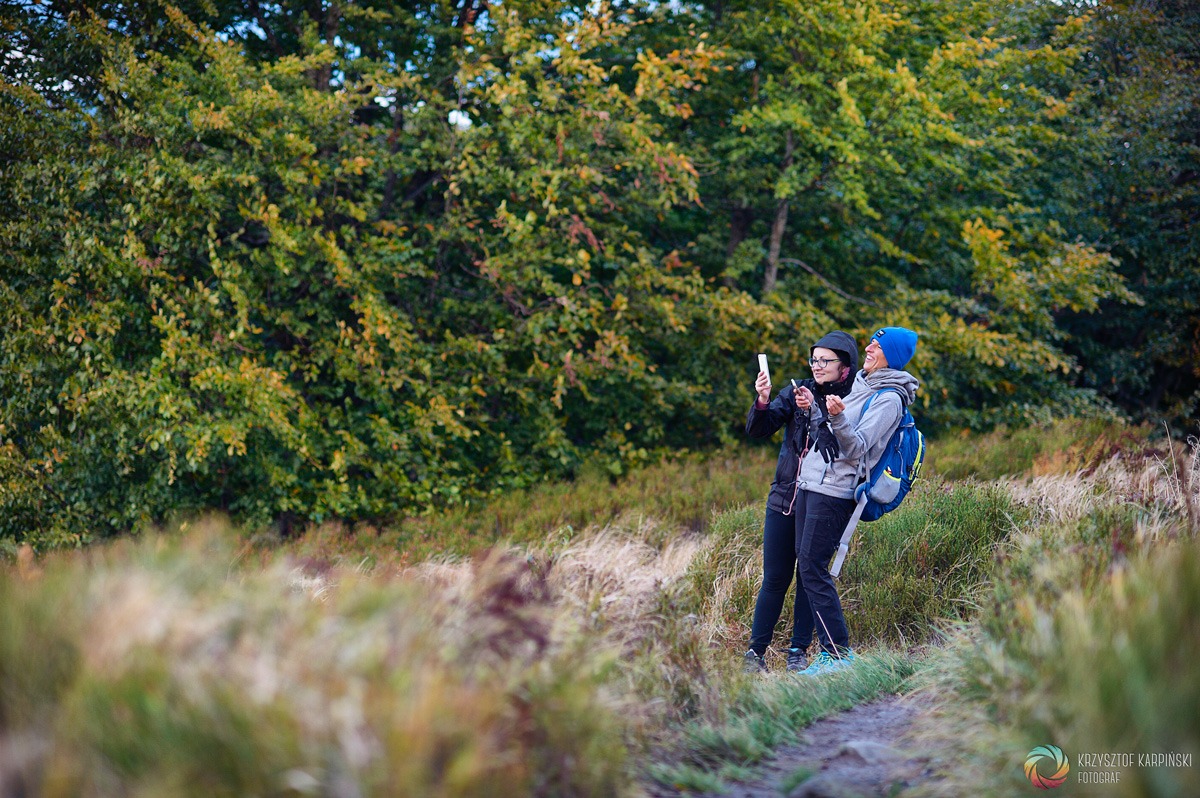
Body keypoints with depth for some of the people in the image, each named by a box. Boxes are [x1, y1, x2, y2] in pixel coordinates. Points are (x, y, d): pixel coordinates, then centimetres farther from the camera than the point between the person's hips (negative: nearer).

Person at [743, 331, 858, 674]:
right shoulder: (798, 392, 4)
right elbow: (758, 430, -3)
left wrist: (816, 411, -24)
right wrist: (762, 401, -23)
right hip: (784, 500, 2)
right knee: (774, 578, 2)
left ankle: (798, 651, 16)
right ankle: (756, 650, 6)